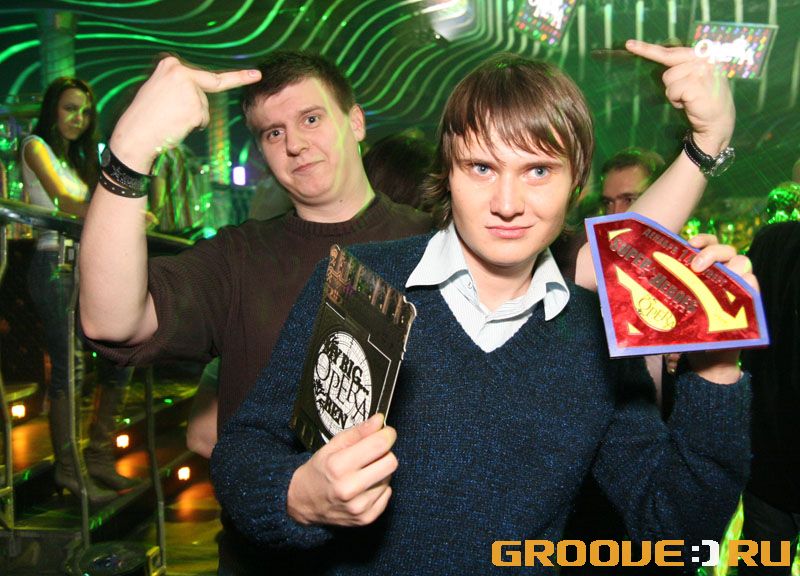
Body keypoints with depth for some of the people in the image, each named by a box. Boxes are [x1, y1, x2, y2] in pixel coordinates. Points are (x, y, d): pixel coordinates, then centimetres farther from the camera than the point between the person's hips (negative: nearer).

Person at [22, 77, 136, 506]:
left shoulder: (78, 157, 22)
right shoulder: (36, 146, 0)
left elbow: (81, 210, 12)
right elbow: (64, 202, -16)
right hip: (55, 265, -8)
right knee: (69, 368, -9)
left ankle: (98, 457, 16)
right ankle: (69, 469, 1)